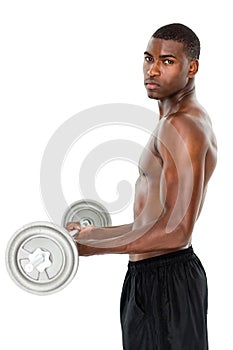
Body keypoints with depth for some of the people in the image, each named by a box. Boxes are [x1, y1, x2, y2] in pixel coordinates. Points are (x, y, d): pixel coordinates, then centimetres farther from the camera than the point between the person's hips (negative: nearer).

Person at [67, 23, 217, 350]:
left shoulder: (181, 126, -18)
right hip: (149, 275, 10)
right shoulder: (184, 120, 15)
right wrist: (97, 233, 26)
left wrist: (94, 246, -25)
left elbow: (176, 230, -26)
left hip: (166, 281, -10)